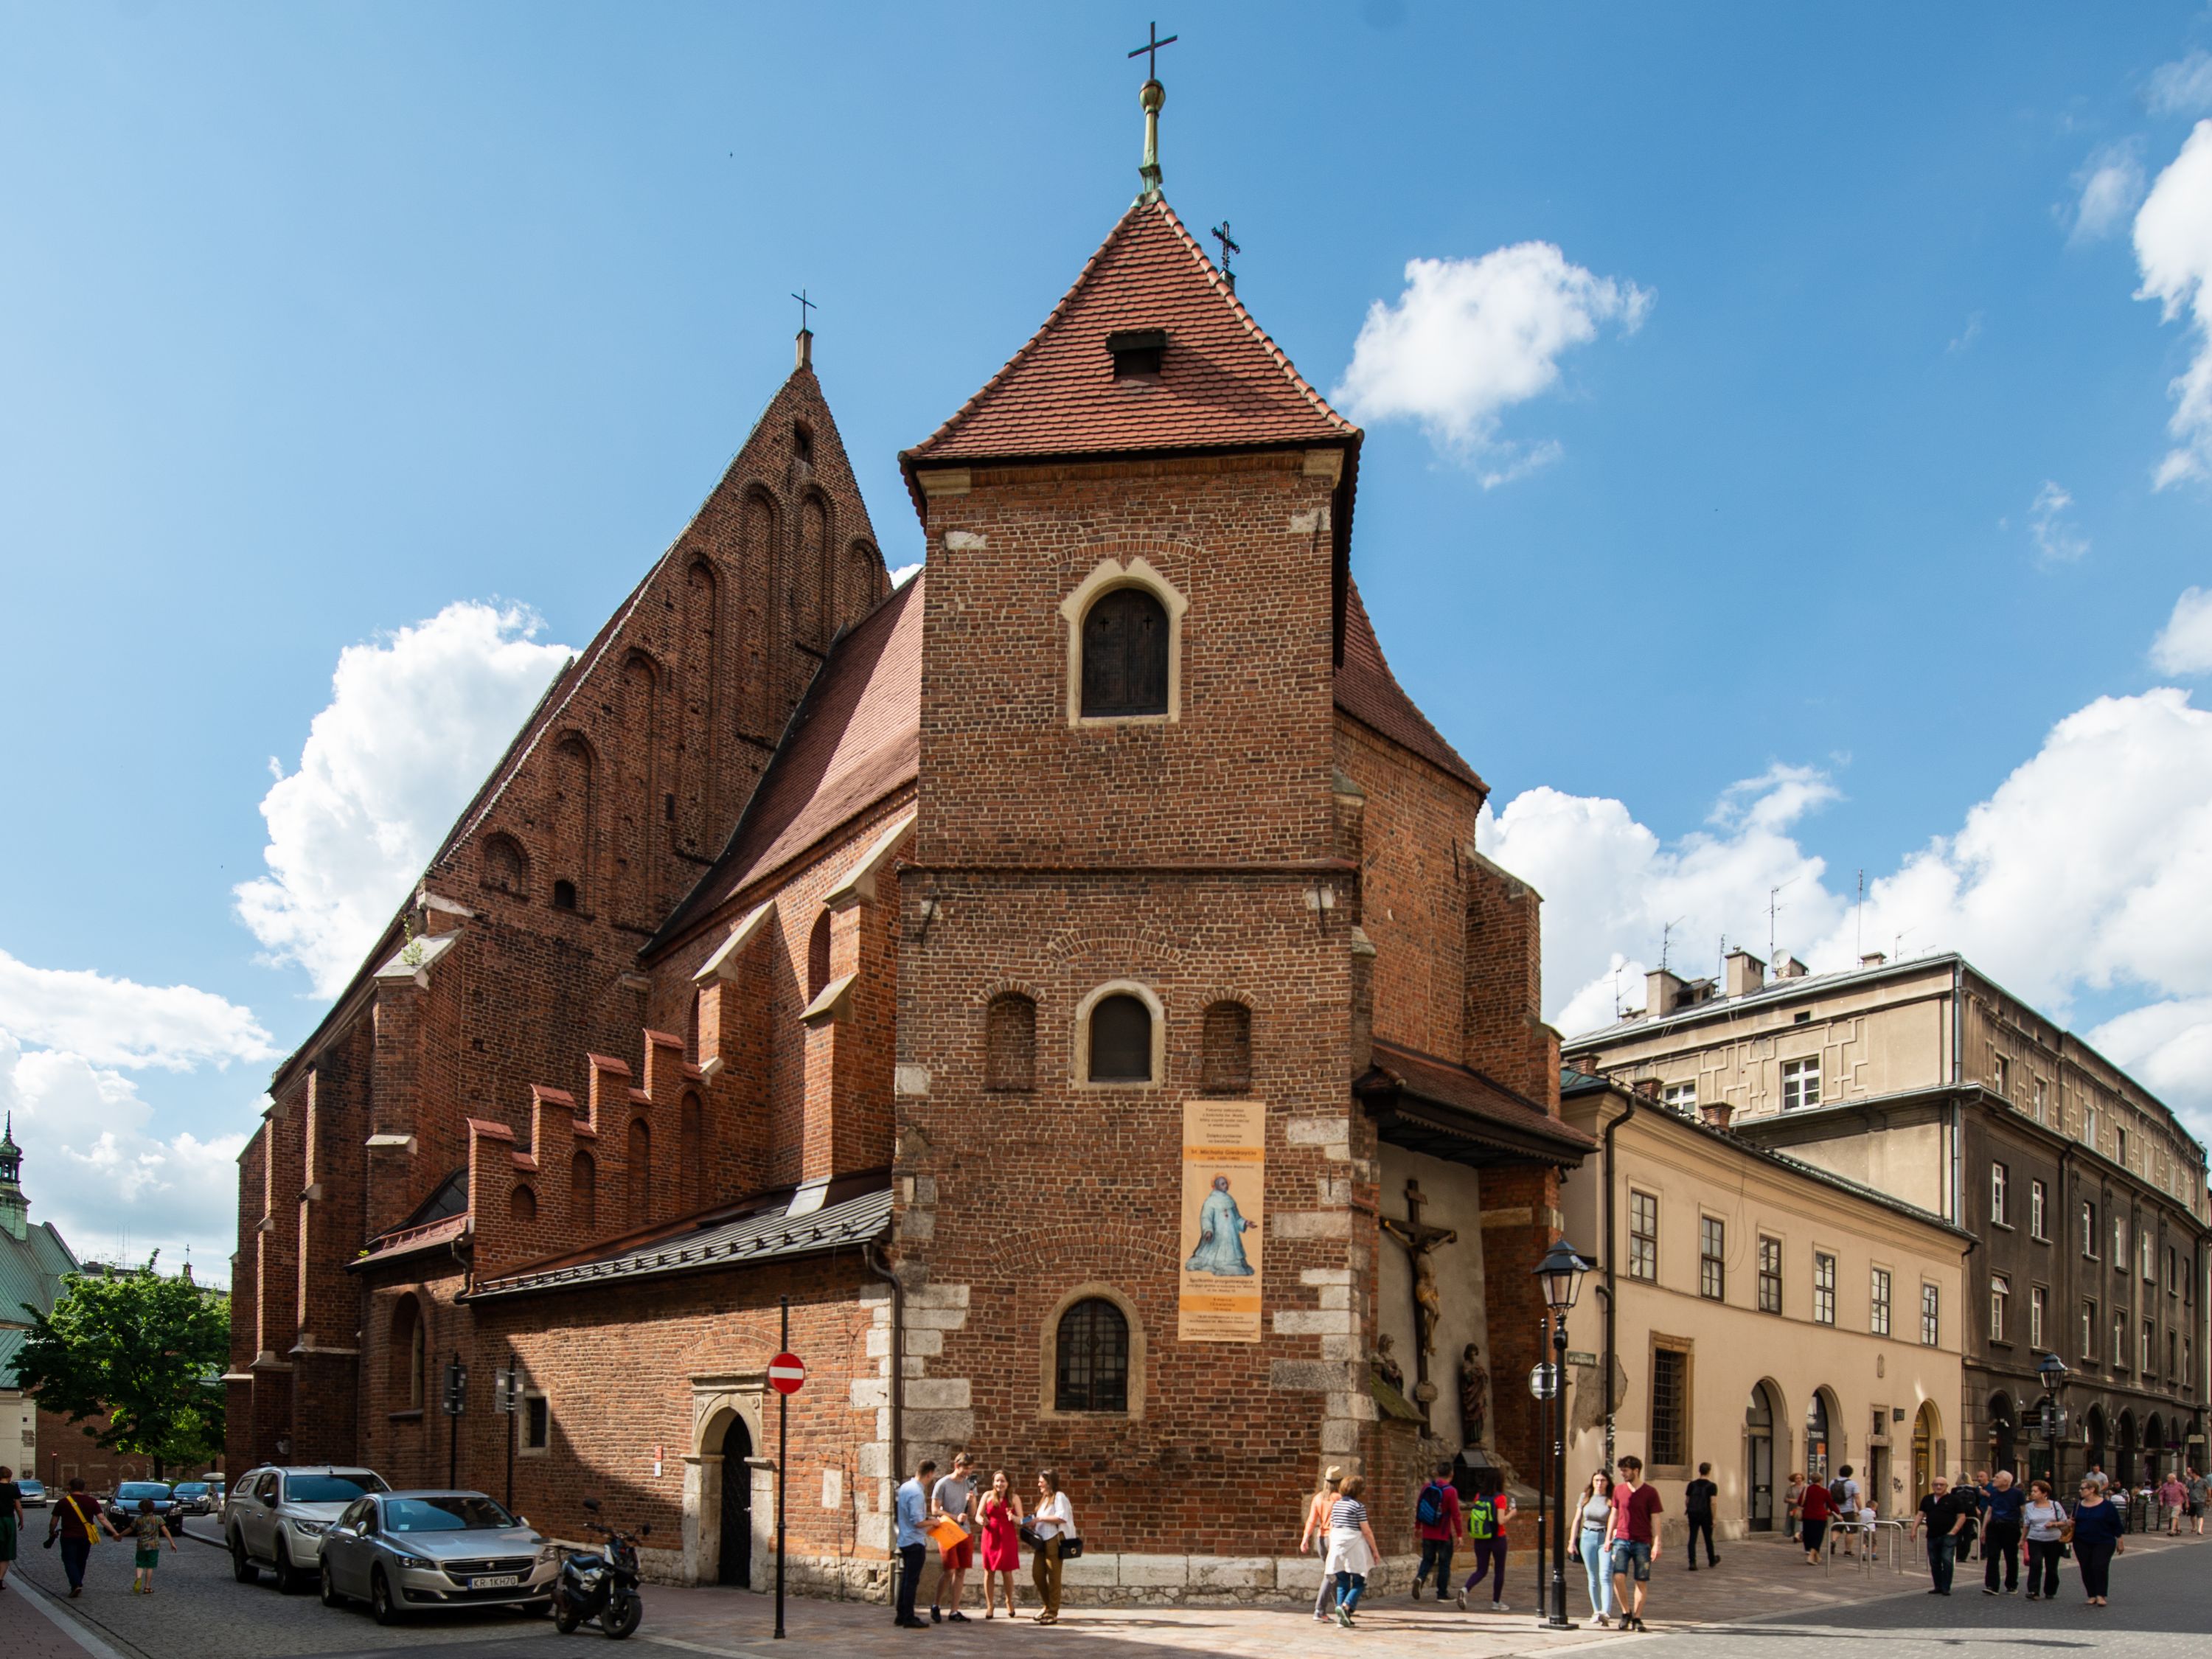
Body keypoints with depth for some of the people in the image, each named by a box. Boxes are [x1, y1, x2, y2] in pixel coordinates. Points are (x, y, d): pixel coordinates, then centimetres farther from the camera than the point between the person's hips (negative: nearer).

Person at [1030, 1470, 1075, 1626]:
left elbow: (1062, 1517, -19)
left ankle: (1053, 1613, -1)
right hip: (1042, 1541, 8)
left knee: (1053, 1576, -5)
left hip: (1055, 1540, -8)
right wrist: (1034, 1524, 9)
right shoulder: (1044, 1499, 23)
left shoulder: (1059, 1497, -5)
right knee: (1037, 1574, 4)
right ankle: (1048, 1606, 21)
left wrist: (1040, 1519, -16)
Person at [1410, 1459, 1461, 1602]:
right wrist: (1459, 1534, -4)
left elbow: (1418, 1508, 9)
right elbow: (1455, 1514, -12)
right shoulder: (1451, 1491, -13)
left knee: (1428, 1559, 17)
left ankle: (1419, 1577, -10)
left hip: (1427, 1533, 4)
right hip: (1444, 1534, -4)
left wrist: (1418, 1526, 22)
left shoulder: (1426, 1488, 2)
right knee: (1444, 1563, 8)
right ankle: (1442, 1594, 12)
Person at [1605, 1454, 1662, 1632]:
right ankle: (1626, 1612, 6)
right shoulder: (1619, 1490, 7)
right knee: (1618, 1577, -12)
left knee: (1641, 1581, 1)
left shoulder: (1650, 1493, -2)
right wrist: (1608, 1538, 13)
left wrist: (1656, 1544, -8)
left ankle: (1637, 1618, 13)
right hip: (1621, 1540, 2)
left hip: (1642, 1543, -2)